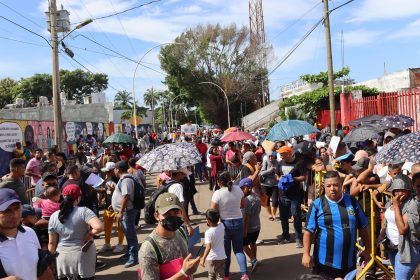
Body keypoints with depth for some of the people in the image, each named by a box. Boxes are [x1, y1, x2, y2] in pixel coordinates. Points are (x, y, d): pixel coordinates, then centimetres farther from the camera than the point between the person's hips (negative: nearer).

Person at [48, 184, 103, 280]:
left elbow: (52, 243, 3)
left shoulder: (54, 216, -2)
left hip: (62, 258, 3)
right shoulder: (84, 211, -14)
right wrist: (88, 235, -12)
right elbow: (99, 227, -29)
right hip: (83, 256, -3)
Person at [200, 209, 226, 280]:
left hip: (212, 258, -5)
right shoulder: (221, 226, -5)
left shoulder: (208, 232, -21)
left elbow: (208, 247, -27)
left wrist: (203, 259, -25)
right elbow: (219, 221, 22)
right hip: (222, 257, 5)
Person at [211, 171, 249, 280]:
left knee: (225, 251, 14)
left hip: (224, 223, -3)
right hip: (238, 221, 3)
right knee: (239, 249, 13)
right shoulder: (238, 189, -5)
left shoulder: (218, 193, -18)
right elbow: (243, 205, 7)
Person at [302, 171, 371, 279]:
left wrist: (367, 249, 11)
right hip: (324, 261, -3)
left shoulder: (352, 202, 1)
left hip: (349, 261, 3)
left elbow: (363, 227, 10)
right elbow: (309, 231, -7)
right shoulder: (317, 204, -7)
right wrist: (306, 254, -12)